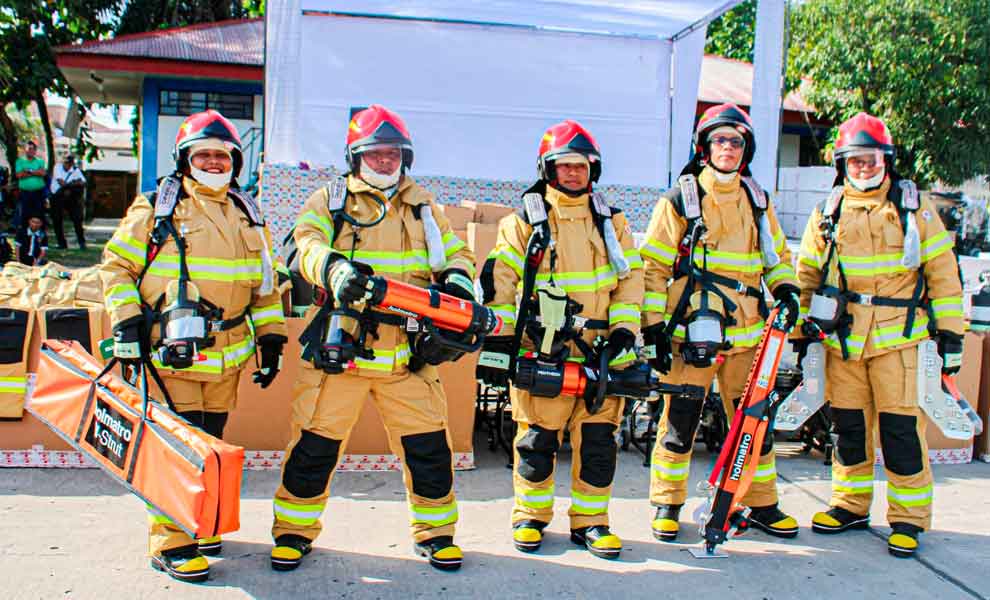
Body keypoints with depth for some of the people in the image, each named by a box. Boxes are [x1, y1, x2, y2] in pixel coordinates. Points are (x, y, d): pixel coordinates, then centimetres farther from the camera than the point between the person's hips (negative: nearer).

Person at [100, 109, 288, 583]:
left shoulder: (247, 215, 16)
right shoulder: (155, 208, 2)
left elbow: (265, 285, 21)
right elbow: (116, 266, 3)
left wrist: (271, 336, 14)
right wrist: (126, 322, -8)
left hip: (227, 352, 5)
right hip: (169, 349, -5)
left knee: (210, 442, 12)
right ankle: (170, 543, 1)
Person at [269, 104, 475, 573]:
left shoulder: (424, 206, 18)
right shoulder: (329, 200, 9)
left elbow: (454, 251, 18)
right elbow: (307, 243, -8)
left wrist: (457, 277, -7)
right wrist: (334, 267, -31)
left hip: (408, 353, 2)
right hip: (339, 348, -2)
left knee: (428, 445, 3)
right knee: (315, 444, 3)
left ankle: (434, 532, 21)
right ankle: (294, 531, 22)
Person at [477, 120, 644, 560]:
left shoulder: (611, 222, 13)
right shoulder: (523, 222, 3)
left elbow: (630, 279, 12)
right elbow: (497, 282, -1)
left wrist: (623, 330, 0)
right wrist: (497, 340, -7)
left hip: (600, 354, 3)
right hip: (541, 352, -3)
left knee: (598, 441, 5)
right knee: (537, 440, 4)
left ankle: (590, 521, 19)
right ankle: (530, 516, 21)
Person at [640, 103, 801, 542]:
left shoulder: (756, 200, 14)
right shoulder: (680, 198, 0)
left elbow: (776, 254, 26)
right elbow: (653, 265, -2)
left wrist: (786, 290, 5)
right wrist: (653, 328, -7)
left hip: (746, 332, 4)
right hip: (691, 330, -4)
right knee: (680, 420, 1)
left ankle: (762, 504, 24)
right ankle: (667, 503, 16)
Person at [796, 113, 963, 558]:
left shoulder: (913, 208, 5)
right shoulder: (828, 212, 11)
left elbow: (943, 271, 6)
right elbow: (806, 273, 17)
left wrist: (950, 330, 2)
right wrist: (803, 327, 11)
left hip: (896, 334, -3)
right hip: (842, 336, 3)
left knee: (900, 424, -4)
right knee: (847, 423, 9)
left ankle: (909, 516, 8)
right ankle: (850, 504, 23)